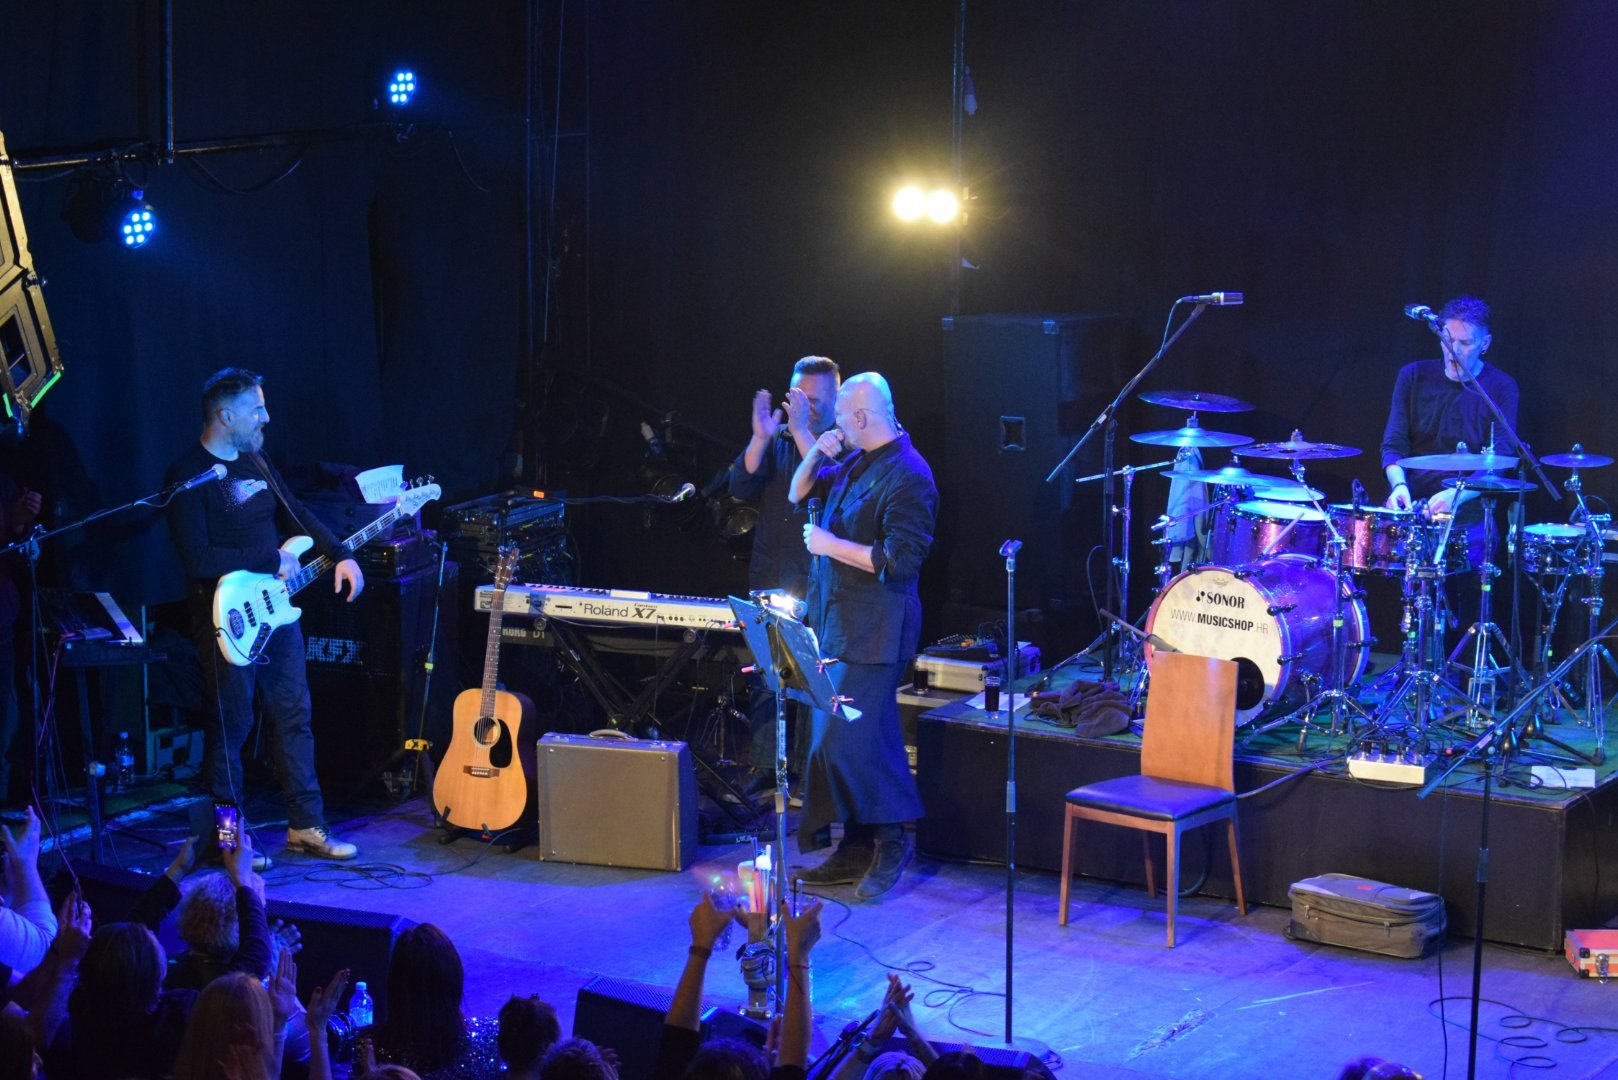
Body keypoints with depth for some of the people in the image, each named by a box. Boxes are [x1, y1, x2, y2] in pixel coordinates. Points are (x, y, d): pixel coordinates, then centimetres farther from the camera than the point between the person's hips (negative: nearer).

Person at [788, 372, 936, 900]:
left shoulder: (907, 476, -16)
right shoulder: (853, 461, 12)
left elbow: (900, 561, -22)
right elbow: (799, 494, 23)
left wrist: (830, 544, -16)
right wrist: (815, 455, 4)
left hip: (873, 632, -9)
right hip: (836, 620, 9)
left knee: (847, 740, -11)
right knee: (836, 739, 11)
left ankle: (890, 840, 3)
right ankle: (857, 848, 19)